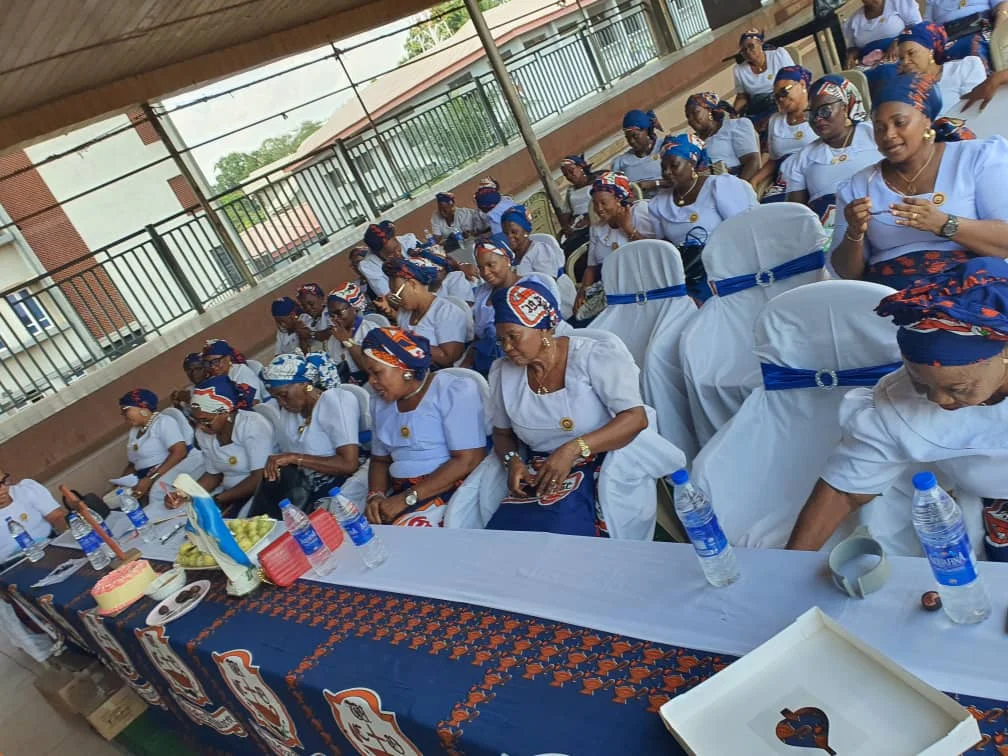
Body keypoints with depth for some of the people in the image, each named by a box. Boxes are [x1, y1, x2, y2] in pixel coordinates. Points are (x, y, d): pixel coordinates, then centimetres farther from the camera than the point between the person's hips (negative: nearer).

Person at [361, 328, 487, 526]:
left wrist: (407, 499, -19)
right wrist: (375, 495, -3)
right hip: (399, 493, 7)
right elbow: (380, 460, 19)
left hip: (452, 491, -6)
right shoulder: (381, 403, 13)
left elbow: (468, 461, -17)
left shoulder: (455, 391, -9)